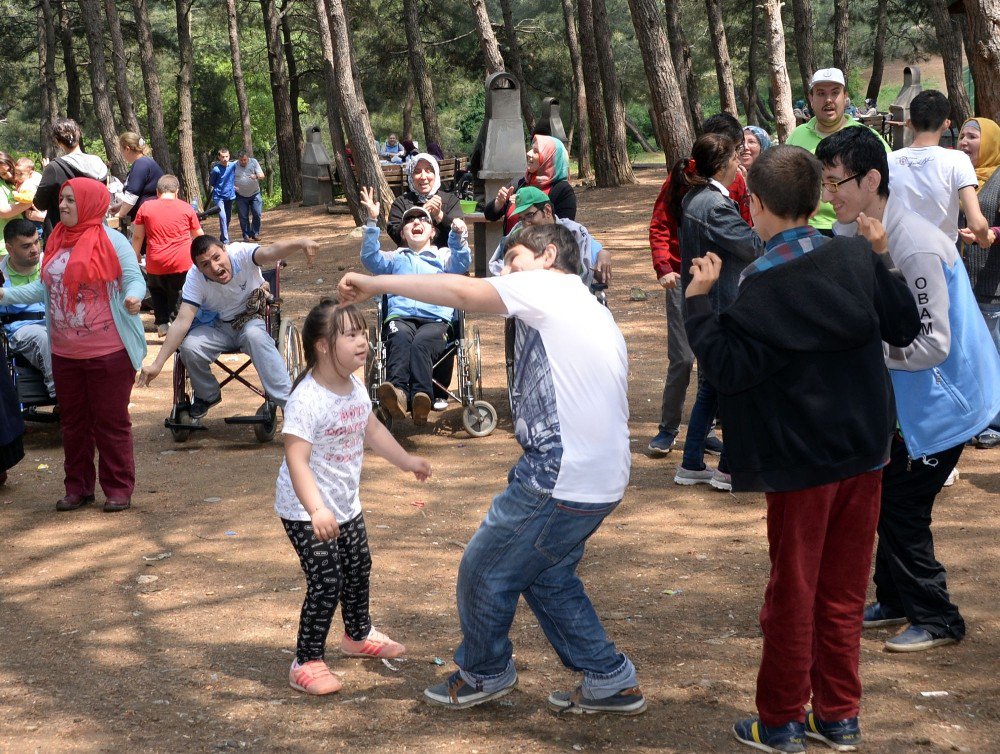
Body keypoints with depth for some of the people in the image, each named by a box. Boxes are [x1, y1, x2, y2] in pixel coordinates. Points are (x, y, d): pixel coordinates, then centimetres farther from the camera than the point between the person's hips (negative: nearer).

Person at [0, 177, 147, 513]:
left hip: (108, 353, -6)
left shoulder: (112, 241, -10)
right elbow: (44, 287, 13)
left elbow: (134, 279, -12)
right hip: (65, 353, 7)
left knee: (110, 422, 3)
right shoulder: (57, 240, 8)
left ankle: (118, 488, 14)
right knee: (73, 422, 15)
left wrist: (132, 297, -34)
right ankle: (78, 487, 26)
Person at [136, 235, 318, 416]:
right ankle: (207, 396, 4)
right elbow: (182, 321, -26)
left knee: (255, 335, -35)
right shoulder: (195, 278, -22)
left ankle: (288, 400, -32)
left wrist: (300, 243, -69)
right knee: (189, 347, -26)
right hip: (216, 325, 2)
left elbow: (271, 252, -46)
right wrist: (157, 365, -35)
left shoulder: (241, 254, -26)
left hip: (252, 320, -2)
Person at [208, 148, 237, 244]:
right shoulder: (216, 169, -17)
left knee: (228, 218, 13)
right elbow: (211, 184, -3)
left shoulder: (233, 166, -3)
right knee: (223, 217, -17)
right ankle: (225, 240, -15)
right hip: (219, 197, -5)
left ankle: (222, 238, 30)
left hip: (230, 196, 5)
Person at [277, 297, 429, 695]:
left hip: (346, 505, 9)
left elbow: (372, 430, 18)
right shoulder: (306, 400, -29)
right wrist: (316, 510, -44)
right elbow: (297, 459, -35)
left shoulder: (355, 387, -1)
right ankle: (306, 662, 2)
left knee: (358, 568, 23)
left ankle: (358, 635, 47)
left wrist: (407, 461, 23)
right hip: (307, 513, -9)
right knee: (326, 582, -11)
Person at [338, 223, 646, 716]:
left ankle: (483, 673, 29)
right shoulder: (596, 314, 21)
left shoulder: (547, 287, -6)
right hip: (601, 480, 10)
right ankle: (610, 682, 25)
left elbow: (462, 291, -20)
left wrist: (375, 283, -14)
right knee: (547, 575, 23)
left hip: (560, 479, -10)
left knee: (484, 569, 8)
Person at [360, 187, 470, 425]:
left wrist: (458, 235, -12)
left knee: (421, 342, -37)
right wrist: (372, 222, 2)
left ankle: (422, 396, -58)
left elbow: (461, 263, 8)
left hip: (436, 319, -1)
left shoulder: (443, 256, 30)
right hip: (400, 316, 1)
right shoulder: (395, 258, 34)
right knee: (400, 338, -37)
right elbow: (369, 258, 14)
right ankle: (397, 391, -61)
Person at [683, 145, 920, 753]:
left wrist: (700, 301, -13)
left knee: (792, 594, 7)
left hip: (800, 461, -4)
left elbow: (730, 368, -19)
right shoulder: (860, 258, -3)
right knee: (844, 591, 14)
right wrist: (888, 263, 18)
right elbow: (906, 327, 6)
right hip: (865, 451, 5)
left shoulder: (762, 287, -16)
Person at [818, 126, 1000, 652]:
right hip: (906, 397, 9)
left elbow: (932, 346, -28)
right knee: (887, 500, 16)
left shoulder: (915, 246, -29)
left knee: (901, 507, -3)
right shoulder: (856, 234, 0)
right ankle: (895, 602, 31)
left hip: (942, 401, -9)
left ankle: (935, 619, 12)